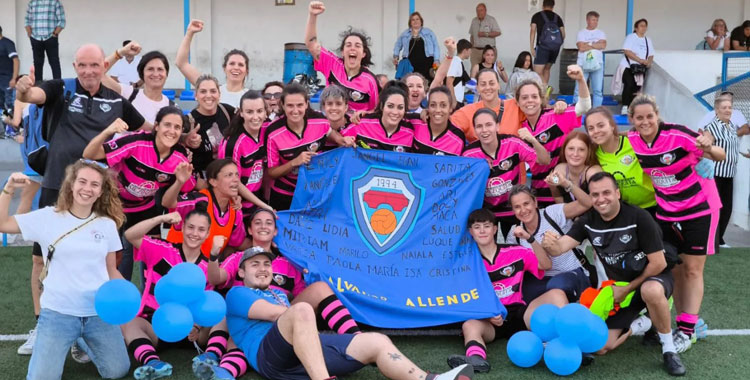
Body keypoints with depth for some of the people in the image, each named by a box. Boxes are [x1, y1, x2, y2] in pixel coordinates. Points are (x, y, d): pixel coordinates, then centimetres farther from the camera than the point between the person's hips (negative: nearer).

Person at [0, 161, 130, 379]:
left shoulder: (107, 225, 4)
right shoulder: (48, 218, -2)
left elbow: (111, 270, 8)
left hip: (99, 312, 2)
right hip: (58, 313, -2)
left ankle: (84, 343, 32)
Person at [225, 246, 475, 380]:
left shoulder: (278, 294, 39)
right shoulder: (237, 294, 15)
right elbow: (272, 313, -2)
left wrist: (305, 321, 7)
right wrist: (300, 314, 10)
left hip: (307, 349, 7)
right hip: (270, 356, -7)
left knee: (377, 342, -10)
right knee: (302, 309, -38)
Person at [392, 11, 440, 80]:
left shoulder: (429, 32, 13)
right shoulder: (404, 34, 17)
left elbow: (435, 46, 9)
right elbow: (398, 46, 24)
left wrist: (436, 60, -1)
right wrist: (396, 56, 8)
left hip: (426, 64, -1)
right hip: (410, 64, 1)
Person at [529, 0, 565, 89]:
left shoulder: (537, 16, 7)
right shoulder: (557, 17, 14)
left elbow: (533, 31, -4)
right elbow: (563, 34, 8)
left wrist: (531, 47, -6)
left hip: (543, 46, -4)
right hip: (555, 47, 4)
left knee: (538, 71, -8)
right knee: (546, 69, 20)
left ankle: (545, 87, -30)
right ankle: (544, 89, 19)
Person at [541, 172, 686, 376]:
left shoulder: (638, 218, -22)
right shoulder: (588, 221, -8)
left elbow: (658, 263, -18)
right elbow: (559, 248, -18)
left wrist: (628, 289, -15)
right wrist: (550, 244, -42)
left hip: (652, 278, -4)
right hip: (619, 287, 5)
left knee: (651, 291, -43)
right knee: (600, 347, -6)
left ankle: (669, 348, -18)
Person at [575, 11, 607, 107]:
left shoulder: (600, 33, 13)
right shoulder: (581, 33, 5)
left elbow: (603, 45, -4)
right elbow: (581, 48, -9)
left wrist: (589, 44, -5)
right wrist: (596, 45, -2)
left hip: (597, 64, 2)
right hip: (583, 64, -2)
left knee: (598, 90, 1)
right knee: (579, 89, -3)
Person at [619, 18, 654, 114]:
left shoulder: (648, 40, 15)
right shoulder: (631, 37, -2)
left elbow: (651, 55, 14)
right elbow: (627, 51, -14)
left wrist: (649, 62, -10)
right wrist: (640, 60, -19)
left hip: (641, 68, 5)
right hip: (628, 66, -5)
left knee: (636, 88, -1)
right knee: (629, 85, -21)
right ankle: (625, 107, -16)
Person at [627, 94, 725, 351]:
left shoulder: (677, 135, -25)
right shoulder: (631, 141, -11)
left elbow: (721, 157, -23)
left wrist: (708, 149, -43)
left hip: (699, 209, -5)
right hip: (666, 212, 5)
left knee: (692, 270, -1)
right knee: (674, 269, 8)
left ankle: (687, 330, 4)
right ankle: (683, 321, 18)